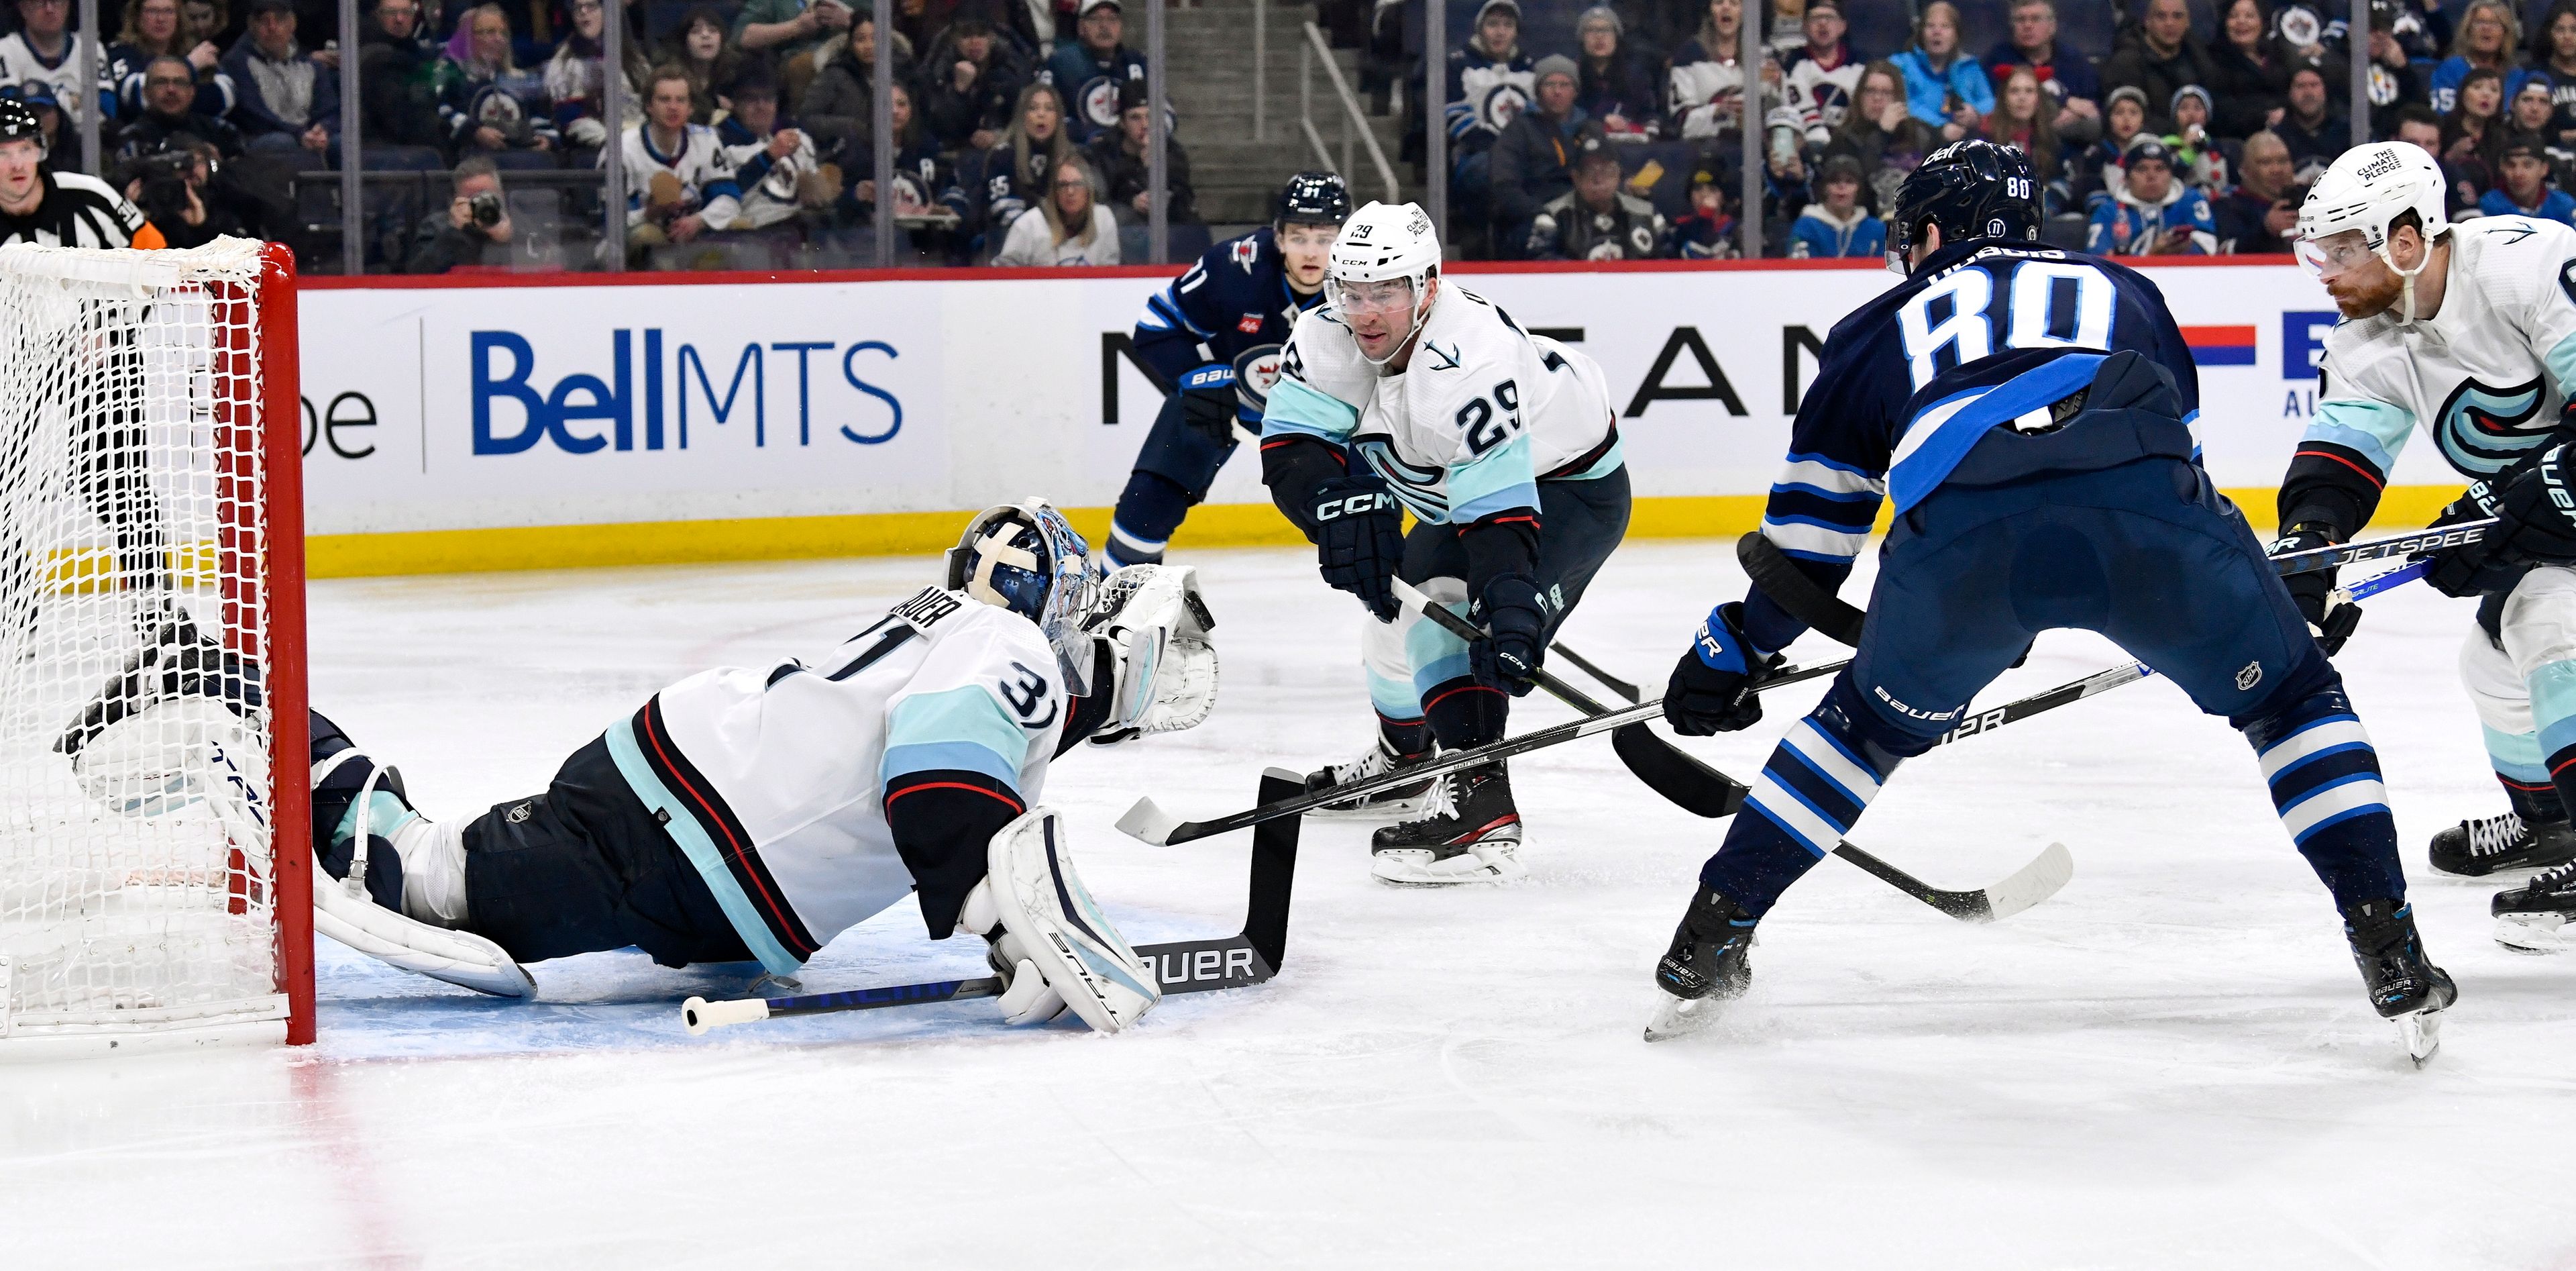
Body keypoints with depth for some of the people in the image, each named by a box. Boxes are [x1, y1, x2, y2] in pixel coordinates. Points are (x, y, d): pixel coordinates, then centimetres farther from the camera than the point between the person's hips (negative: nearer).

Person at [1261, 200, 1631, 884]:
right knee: (1393, 603, 20)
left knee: (1449, 604, -29)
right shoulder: (1331, 337, -17)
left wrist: (1510, 612, -53)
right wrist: (1340, 501, -37)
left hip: (1570, 488, -9)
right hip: (1455, 488, 9)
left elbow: (1501, 511, -43)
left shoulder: (1467, 366, -39)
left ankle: (1480, 809, -35)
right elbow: (1289, 444, -17)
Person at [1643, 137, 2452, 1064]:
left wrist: (1737, 647, 48)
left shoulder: (1880, 328, 35)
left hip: (1960, 531, 0)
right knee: (2291, 698, 23)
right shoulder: (2123, 290, 39)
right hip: (2148, 515, 0)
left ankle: (1708, 942, 28)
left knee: (1871, 722, 28)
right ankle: (2394, 960, 12)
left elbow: (1809, 534, 36)